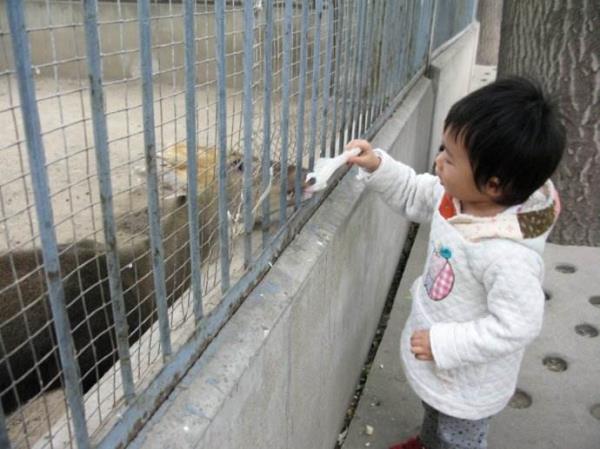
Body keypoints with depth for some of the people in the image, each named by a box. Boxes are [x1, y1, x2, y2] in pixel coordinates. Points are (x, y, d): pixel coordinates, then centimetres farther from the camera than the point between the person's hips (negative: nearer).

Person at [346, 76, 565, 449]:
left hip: (470, 379, -8)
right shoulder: (457, 194, -17)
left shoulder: (507, 254, -40)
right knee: (435, 414, 37)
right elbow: (414, 195, 1)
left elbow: (515, 326, -33)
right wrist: (377, 167, -14)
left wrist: (442, 344, -28)